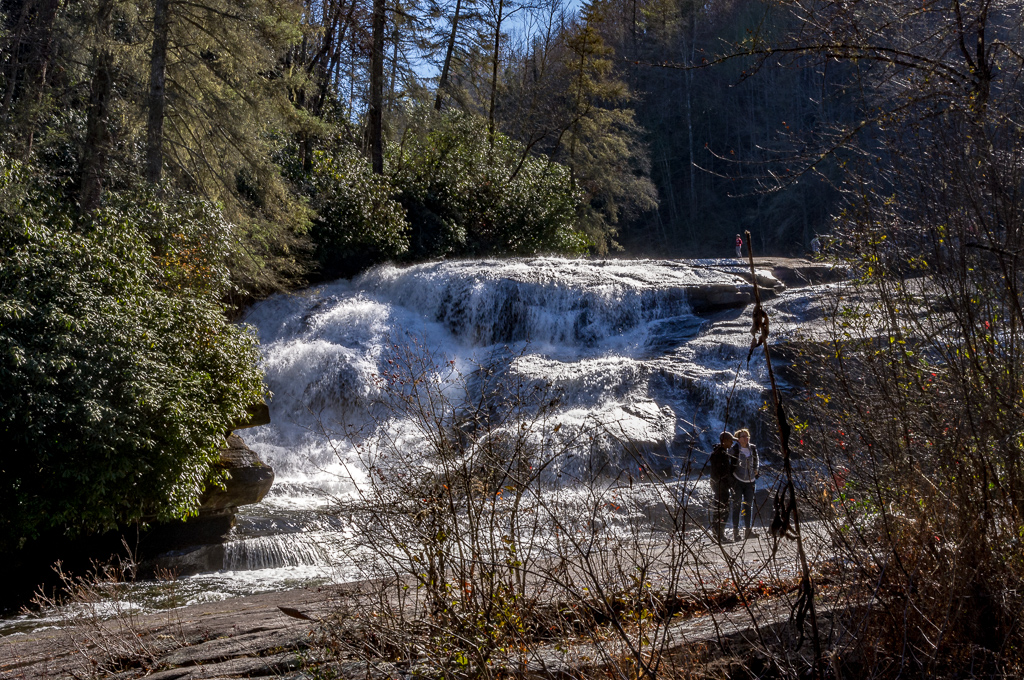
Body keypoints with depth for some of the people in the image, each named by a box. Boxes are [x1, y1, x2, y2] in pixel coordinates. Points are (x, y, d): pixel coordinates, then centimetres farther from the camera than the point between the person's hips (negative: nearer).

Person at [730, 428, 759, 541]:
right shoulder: (734, 450, -7)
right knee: (737, 505, -4)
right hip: (737, 481, -4)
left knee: (748, 505, 6)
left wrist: (756, 471, 6)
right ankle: (735, 531, 1)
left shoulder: (753, 449, 7)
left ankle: (747, 530, 13)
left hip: (749, 481, 5)